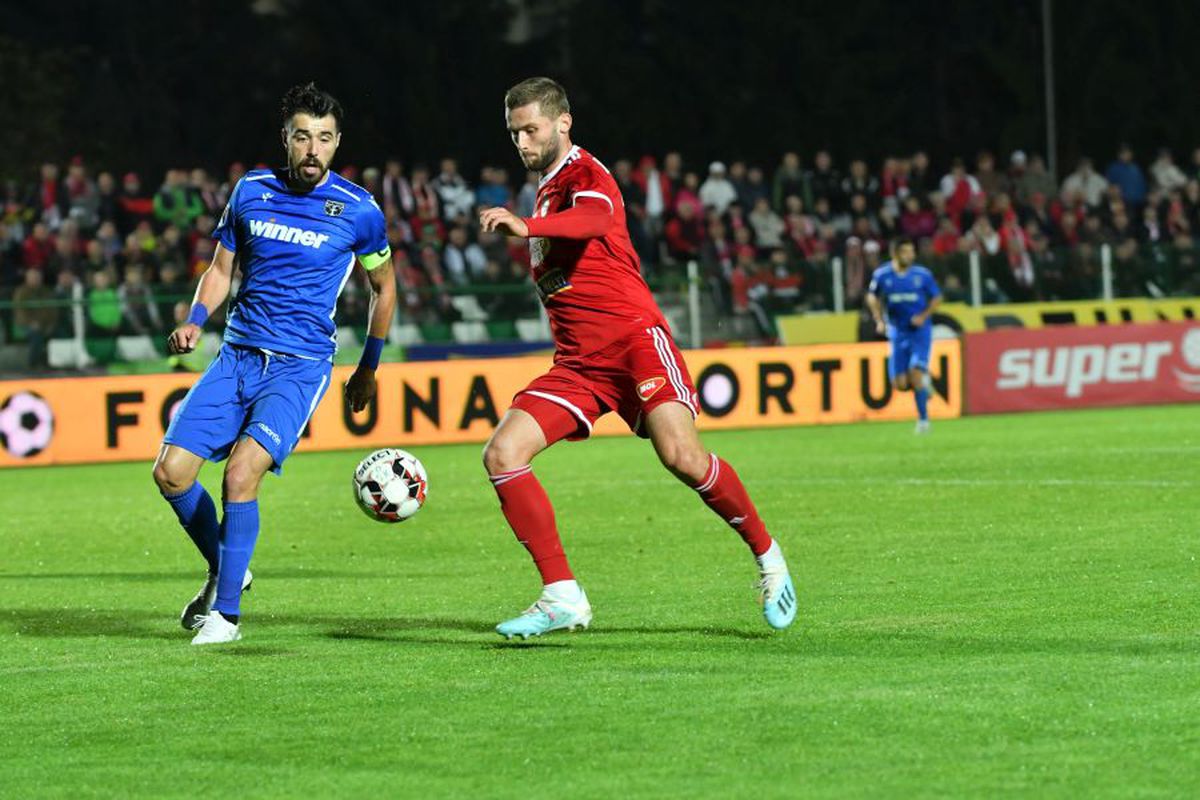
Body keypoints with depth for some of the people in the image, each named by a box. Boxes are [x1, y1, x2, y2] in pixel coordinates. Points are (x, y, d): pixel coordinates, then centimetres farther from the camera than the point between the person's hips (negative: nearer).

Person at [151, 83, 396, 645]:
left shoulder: (357, 210, -3)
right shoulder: (251, 191, 6)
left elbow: (383, 286, 12)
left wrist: (368, 369, 16)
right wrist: (194, 323, -1)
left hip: (300, 366, -4)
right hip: (237, 356, 4)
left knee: (242, 472, -24)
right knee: (171, 471, -8)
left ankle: (226, 610, -11)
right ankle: (224, 569, 18)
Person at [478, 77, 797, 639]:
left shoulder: (585, 174, -4)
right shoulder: (547, 190, 22)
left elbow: (593, 219, -30)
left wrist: (526, 227, -47)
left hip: (633, 339, -8)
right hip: (576, 363, 8)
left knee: (681, 456, -24)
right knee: (501, 455, -12)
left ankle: (766, 555, 2)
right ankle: (562, 597, -13)